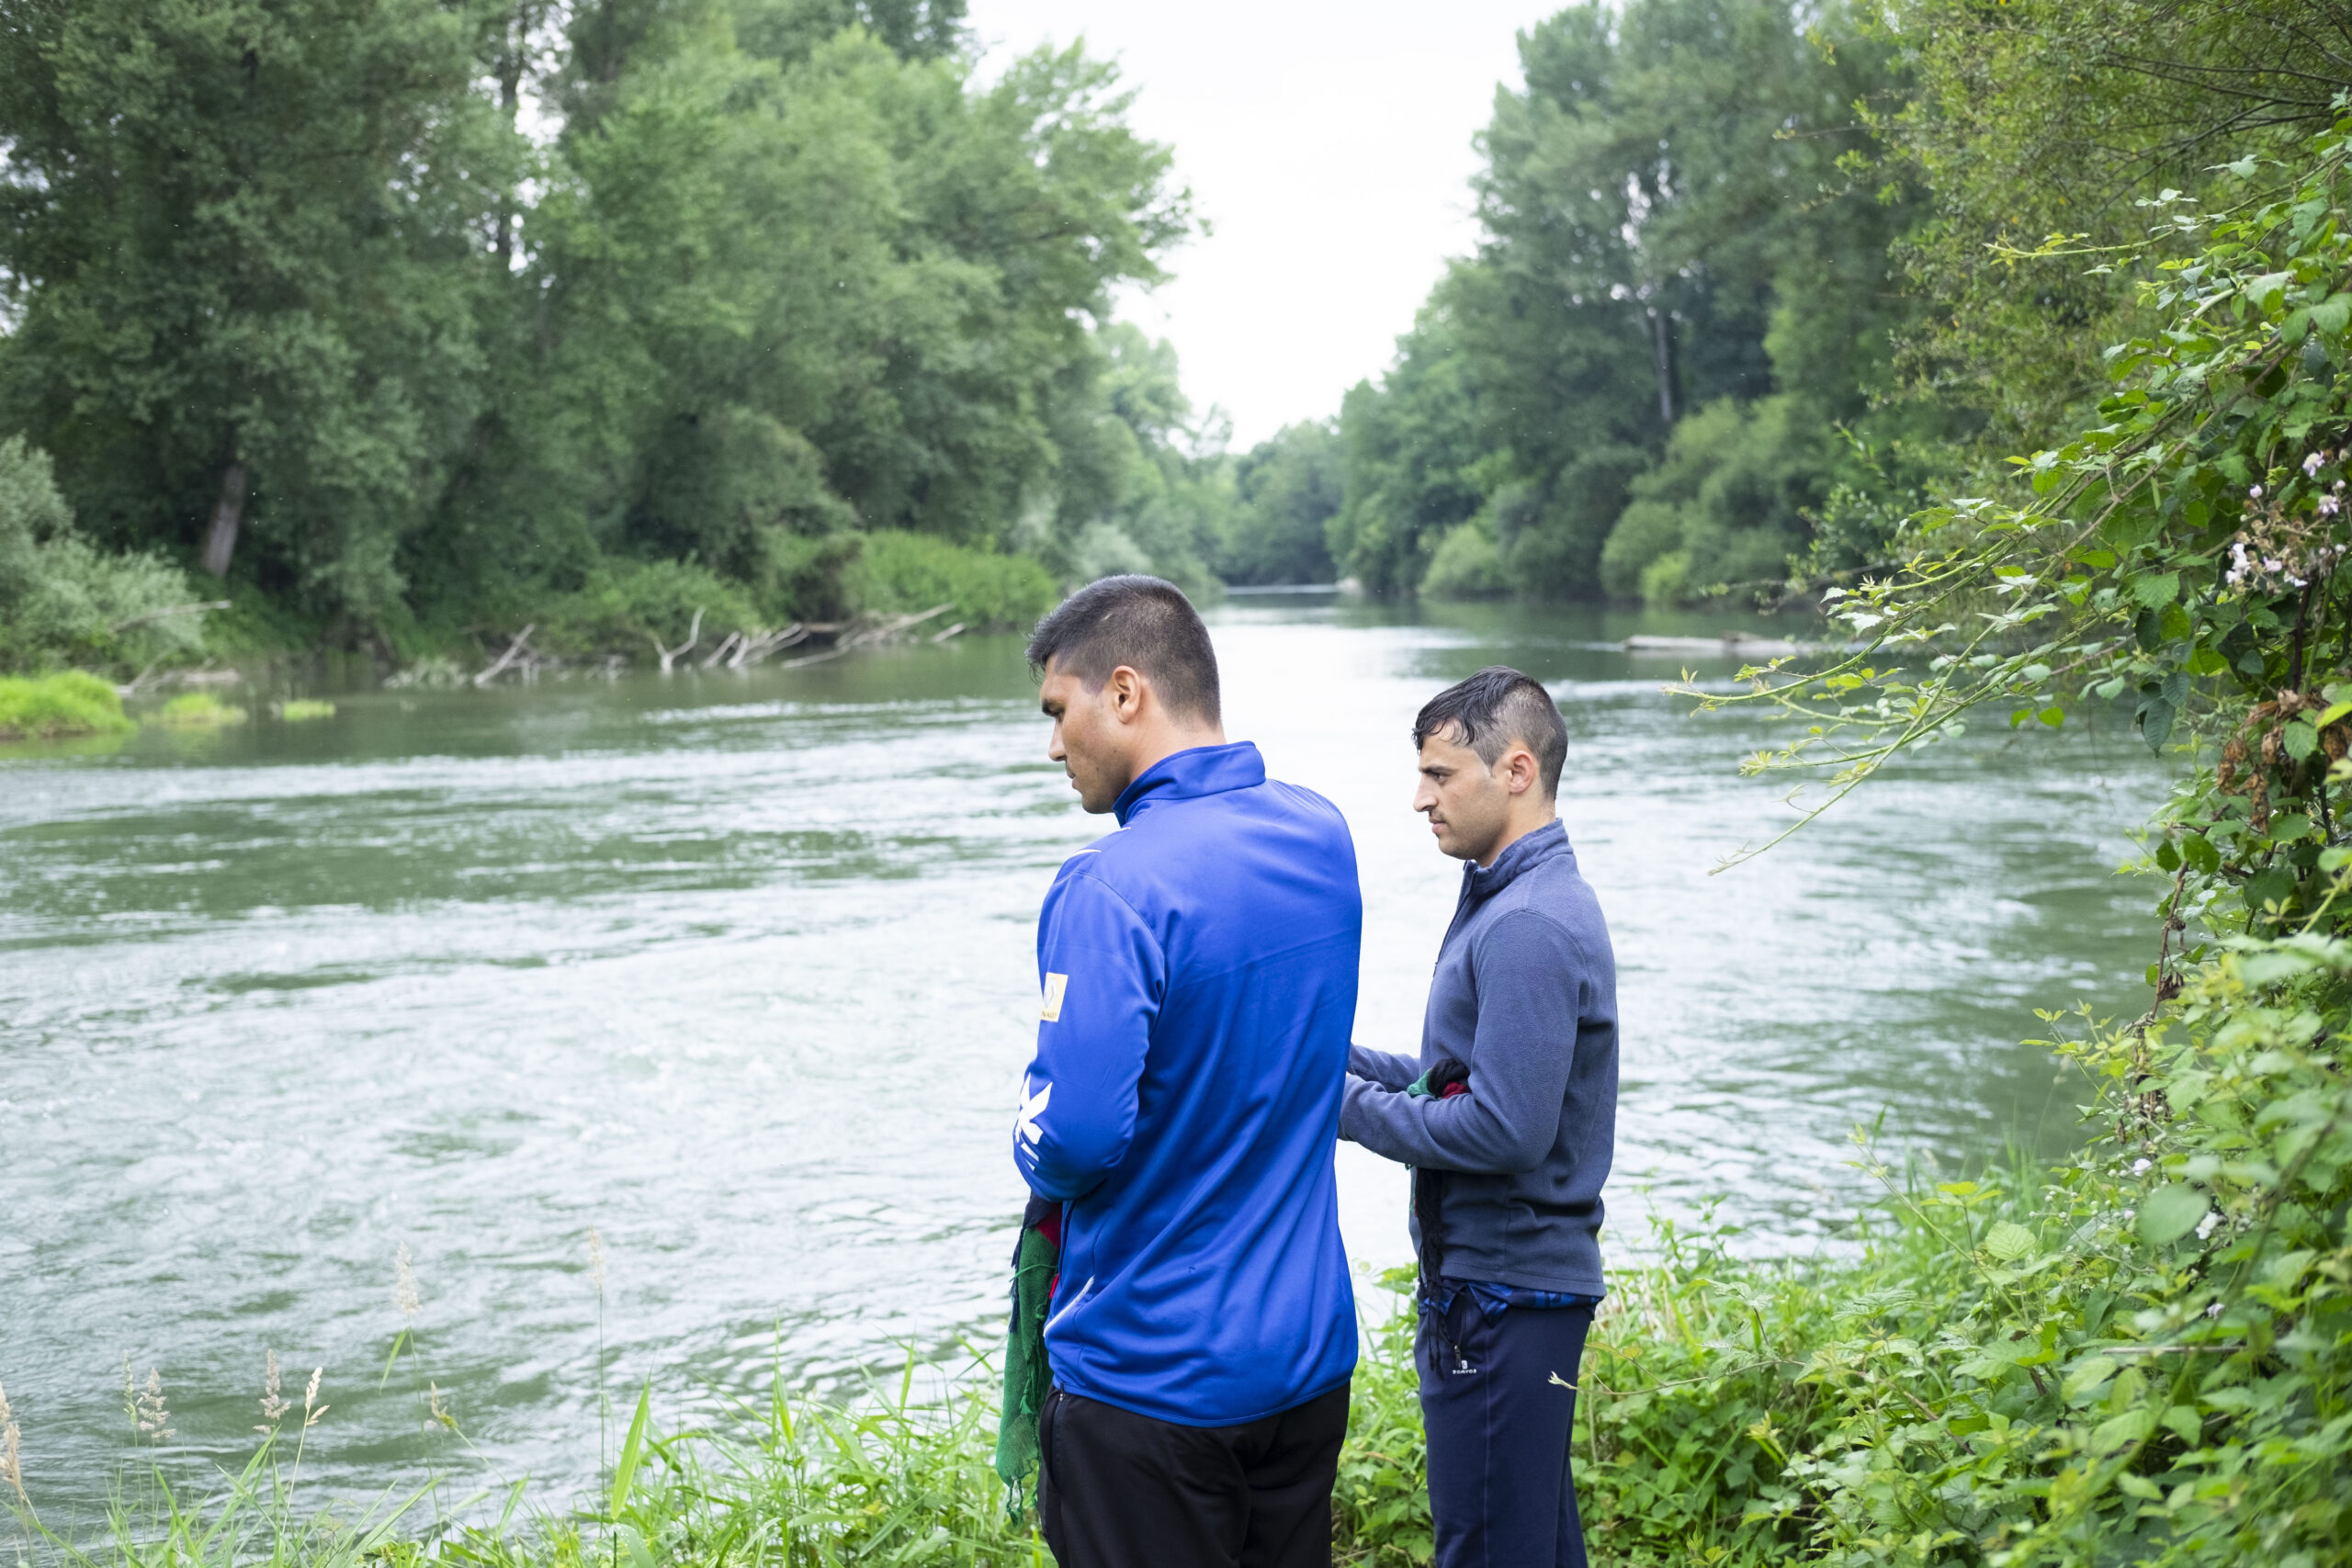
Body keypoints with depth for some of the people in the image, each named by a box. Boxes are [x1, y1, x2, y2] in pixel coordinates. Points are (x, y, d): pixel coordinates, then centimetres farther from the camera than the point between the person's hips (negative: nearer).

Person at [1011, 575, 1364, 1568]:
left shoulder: (1111, 890, -23)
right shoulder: (1322, 835, 2)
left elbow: (1075, 1134, -29)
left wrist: (1033, 1153, -5)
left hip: (1153, 1377, -7)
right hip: (1309, 1348, 7)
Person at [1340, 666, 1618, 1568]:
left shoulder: (1531, 927, -20)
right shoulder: (1511, 899, 13)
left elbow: (1506, 1129, -25)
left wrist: (1354, 1109, -14)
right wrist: (1345, 1061, 7)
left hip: (1505, 1295, -11)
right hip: (1500, 1280, 11)